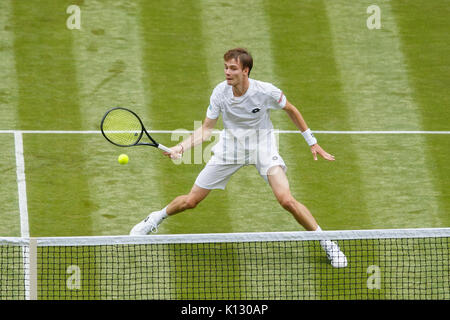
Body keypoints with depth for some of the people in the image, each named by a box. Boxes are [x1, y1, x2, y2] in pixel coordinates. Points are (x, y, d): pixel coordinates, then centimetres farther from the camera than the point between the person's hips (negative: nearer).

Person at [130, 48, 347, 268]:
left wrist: (312, 142, 4)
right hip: (230, 146, 2)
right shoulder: (220, 92, -16)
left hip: (262, 146, -2)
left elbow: (291, 110, -2)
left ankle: (326, 243, -5)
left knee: (286, 200, -22)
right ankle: (156, 219, 35)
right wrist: (181, 147, -21)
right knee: (190, 201, 4)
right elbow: (207, 129, -5)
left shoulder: (266, 92, -22)